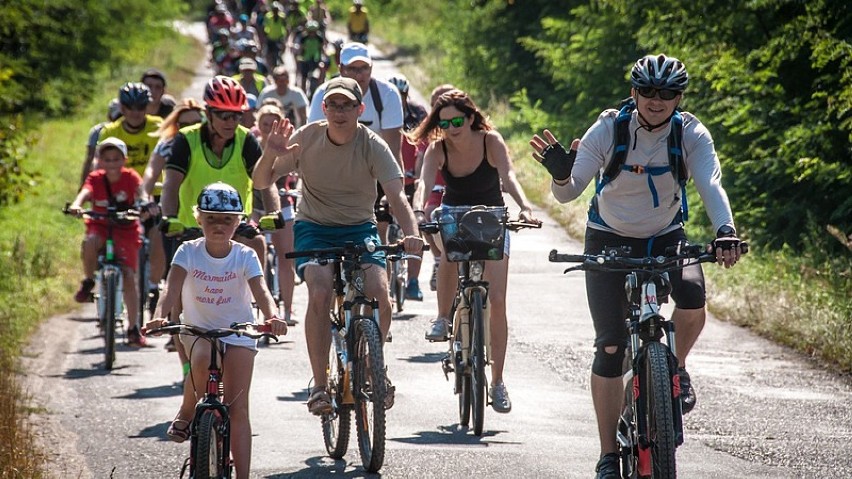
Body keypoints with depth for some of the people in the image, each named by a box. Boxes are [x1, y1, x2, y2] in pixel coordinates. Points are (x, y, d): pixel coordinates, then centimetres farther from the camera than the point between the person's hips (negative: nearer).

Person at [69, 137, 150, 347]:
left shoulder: (130, 177, -9)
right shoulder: (96, 179, -9)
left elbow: (140, 191, -27)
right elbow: (85, 192, -28)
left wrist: (144, 204, -50)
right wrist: (76, 205, -50)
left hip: (126, 230, 0)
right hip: (100, 227, 0)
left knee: (128, 277, -8)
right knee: (90, 243, -37)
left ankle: (134, 329, 1)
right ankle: (88, 282, -10)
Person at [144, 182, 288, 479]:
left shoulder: (245, 256, -8)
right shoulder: (189, 252, -7)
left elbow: (261, 292, -21)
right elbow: (172, 289, -20)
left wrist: (272, 318, -43)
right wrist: (159, 317, -41)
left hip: (237, 333, 0)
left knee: (237, 407, -7)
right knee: (202, 360, -36)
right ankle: (186, 414, -10)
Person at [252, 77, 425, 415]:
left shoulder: (373, 146, -13)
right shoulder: (306, 137, -10)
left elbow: (396, 196, -23)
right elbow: (261, 183, -9)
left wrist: (411, 234, -43)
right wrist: (270, 155, -32)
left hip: (359, 228, 0)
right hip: (314, 227, 0)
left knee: (380, 293, -23)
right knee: (320, 292, -28)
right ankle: (320, 384, -20)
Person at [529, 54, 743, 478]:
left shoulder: (691, 133, -16)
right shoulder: (608, 129, -18)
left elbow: (710, 184, -30)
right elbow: (568, 193, -21)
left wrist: (725, 232, -49)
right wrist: (561, 175, -45)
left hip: (666, 237, 1)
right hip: (610, 238, -1)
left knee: (693, 300, -31)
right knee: (610, 346, -10)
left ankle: (675, 369, 2)